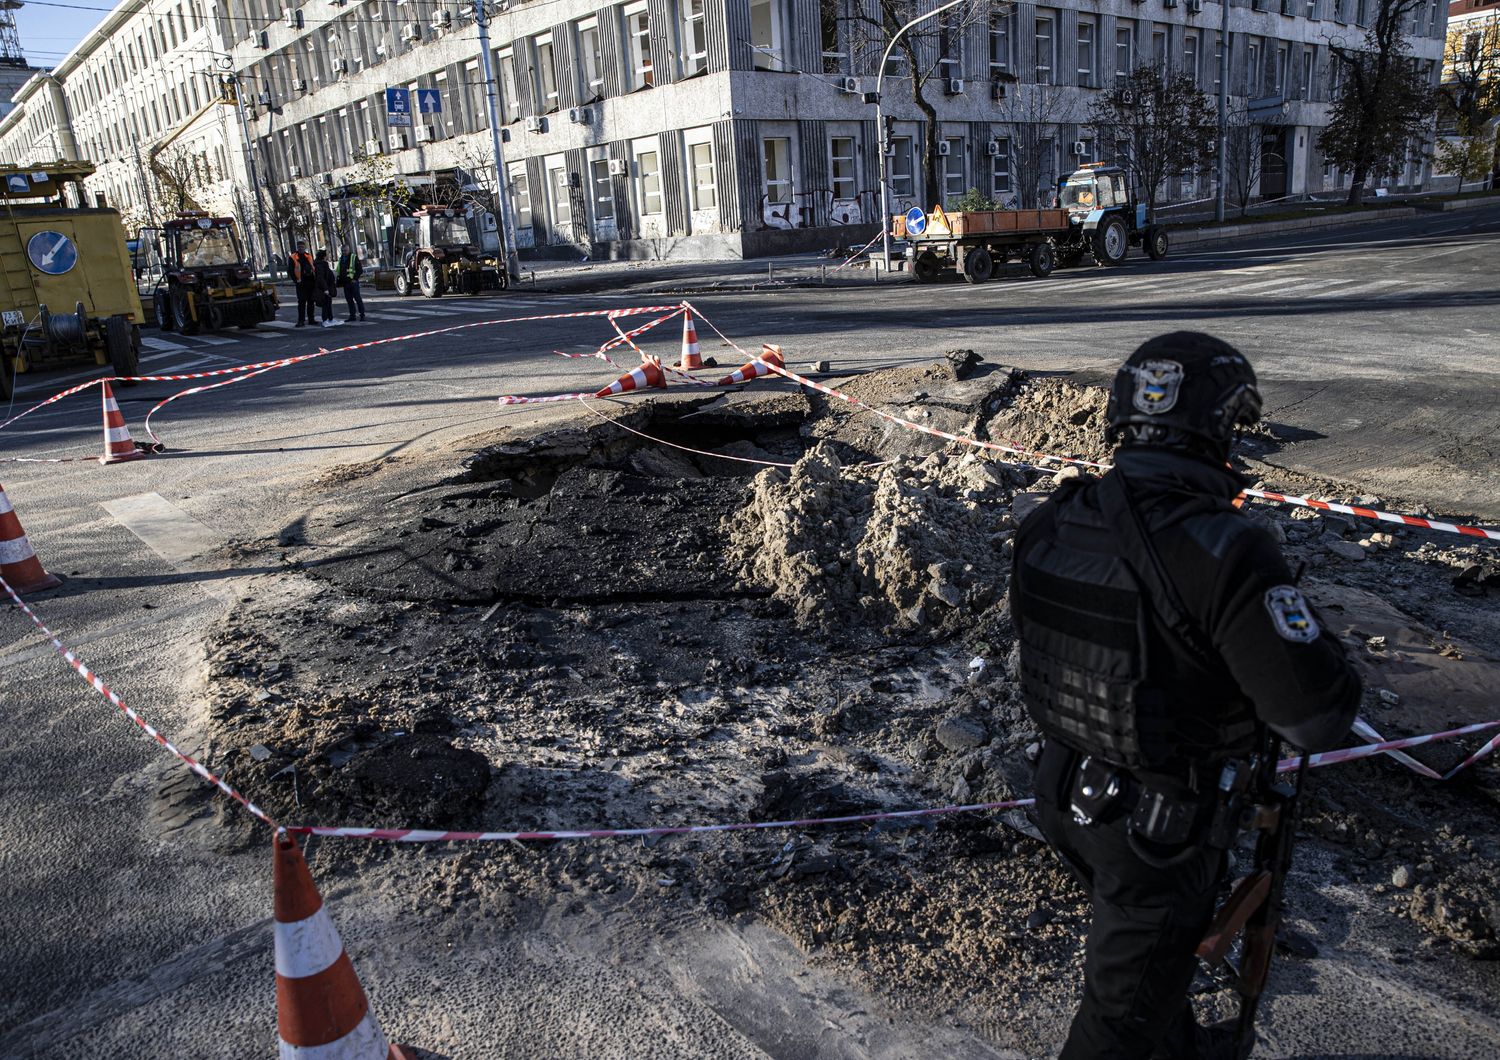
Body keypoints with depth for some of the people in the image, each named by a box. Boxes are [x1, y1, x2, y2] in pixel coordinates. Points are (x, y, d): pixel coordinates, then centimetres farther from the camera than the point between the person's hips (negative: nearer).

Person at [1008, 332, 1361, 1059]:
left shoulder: (1046, 527, -9)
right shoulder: (1223, 549, -30)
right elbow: (1318, 717, -24)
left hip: (1061, 791, 7)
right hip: (1158, 825, -7)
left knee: (1160, 942, 33)